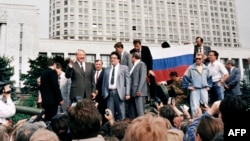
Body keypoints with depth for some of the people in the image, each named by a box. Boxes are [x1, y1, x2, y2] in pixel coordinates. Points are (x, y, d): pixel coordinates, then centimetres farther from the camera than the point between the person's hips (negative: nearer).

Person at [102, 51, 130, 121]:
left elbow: (128, 81, 1)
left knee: (121, 113, 0)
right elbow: (104, 82, 16)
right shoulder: (107, 69, 17)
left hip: (119, 93, -3)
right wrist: (104, 93, 7)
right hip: (109, 93, 3)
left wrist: (127, 93, -8)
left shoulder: (124, 68, 7)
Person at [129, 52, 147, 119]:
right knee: (132, 111, 6)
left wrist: (139, 90, -19)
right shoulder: (134, 66, 21)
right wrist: (129, 92, 12)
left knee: (140, 111, -10)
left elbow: (143, 78, -12)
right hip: (133, 92, 8)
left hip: (139, 92, -8)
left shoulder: (141, 64, -3)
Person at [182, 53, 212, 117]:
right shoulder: (191, 68, -5)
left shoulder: (206, 68, 8)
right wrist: (188, 86, -6)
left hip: (204, 89, 4)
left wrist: (209, 86, 13)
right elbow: (185, 77, -2)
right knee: (195, 106, -10)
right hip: (194, 90, -4)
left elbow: (209, 77, 20)